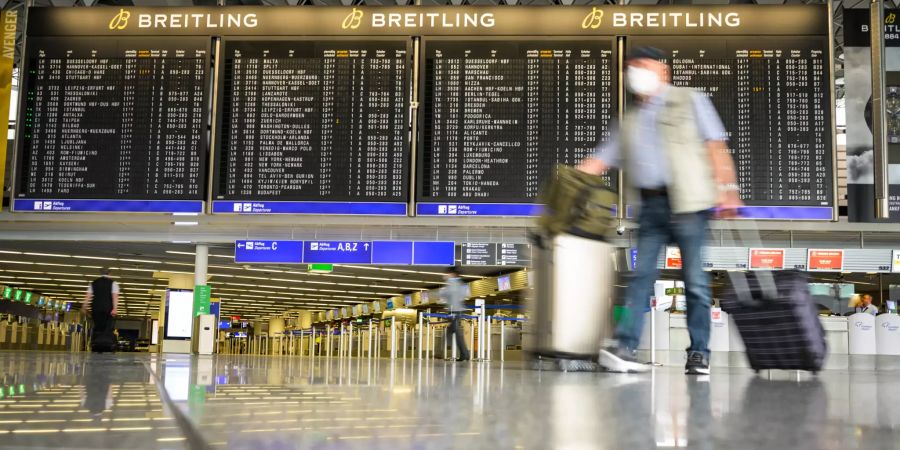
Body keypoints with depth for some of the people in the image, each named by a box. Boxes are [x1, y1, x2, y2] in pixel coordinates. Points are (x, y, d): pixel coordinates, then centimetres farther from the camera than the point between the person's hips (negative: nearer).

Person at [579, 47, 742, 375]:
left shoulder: (690, 101, 9)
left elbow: (716, 145, 2)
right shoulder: (630, 121, 22)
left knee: (694, 277, -2)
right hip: (651, 204, 4)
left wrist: (727, 188, -9)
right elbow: (600, 160, 19)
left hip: (687, 202, -4)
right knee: (641, 274, -4)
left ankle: (699, 353, 3)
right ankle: (625, 348, -9)